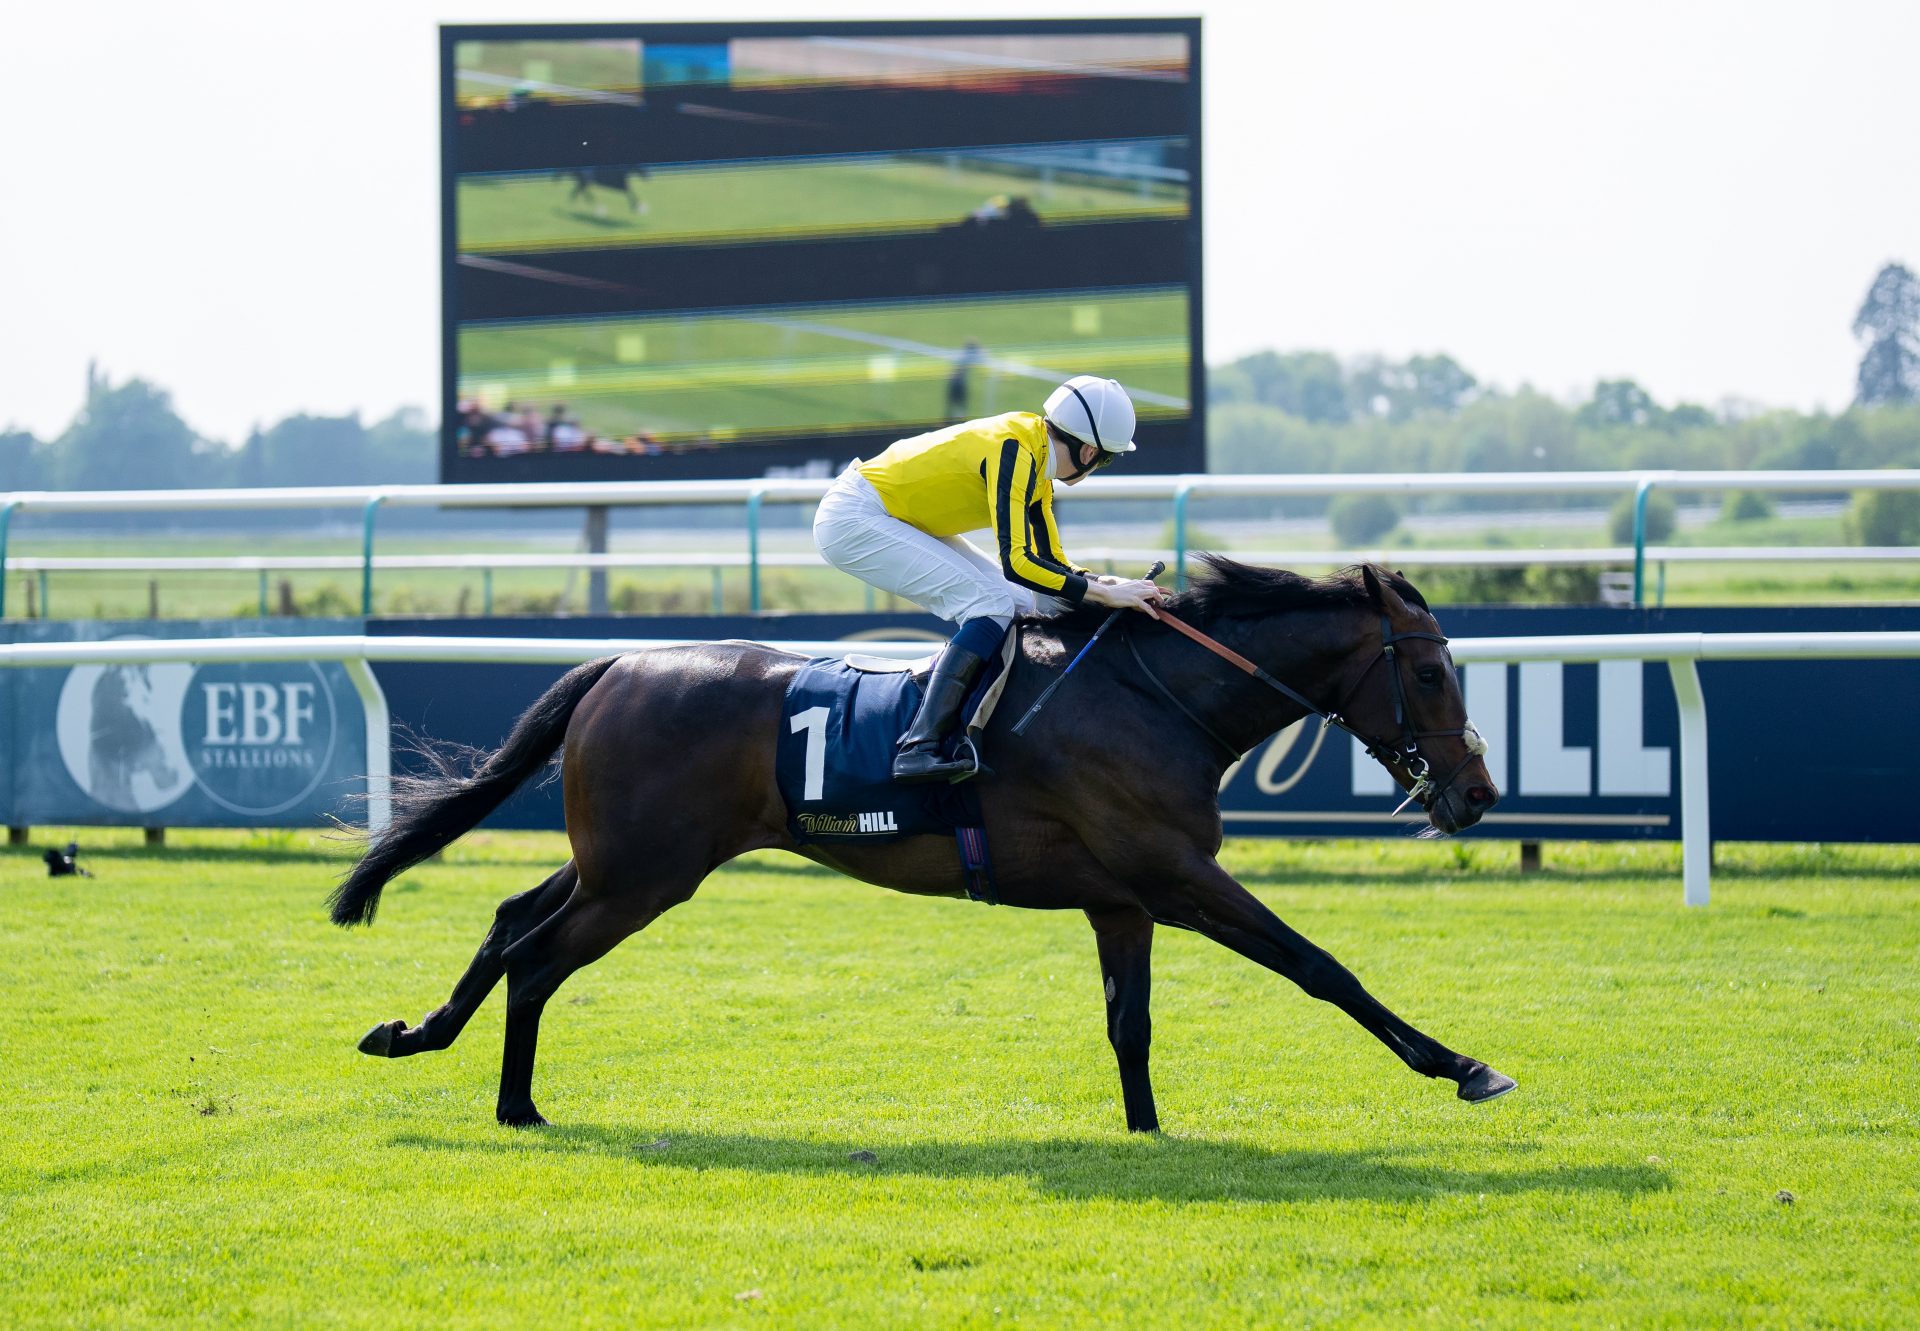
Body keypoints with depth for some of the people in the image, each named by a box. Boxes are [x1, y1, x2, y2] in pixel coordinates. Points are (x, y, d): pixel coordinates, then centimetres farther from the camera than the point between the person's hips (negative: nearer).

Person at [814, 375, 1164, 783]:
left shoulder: (1036, 458, 5)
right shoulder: (1014, 449, -24)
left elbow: (1050, 561, 12)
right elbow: (1017, 562, -31)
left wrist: (1102, 583, -5)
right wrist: (1104, 594, -27)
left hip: (901, 522, 10)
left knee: (1022, 605, 6)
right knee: (992, 603, -21)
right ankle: (919, 747, -29)